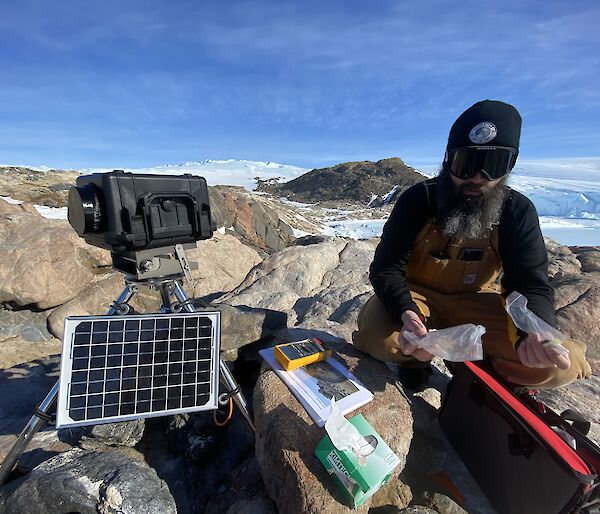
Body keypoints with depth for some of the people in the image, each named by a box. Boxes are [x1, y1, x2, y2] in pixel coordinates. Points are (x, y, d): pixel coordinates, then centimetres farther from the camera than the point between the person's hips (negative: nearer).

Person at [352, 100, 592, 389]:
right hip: (416, 293, -2)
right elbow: (386, 268, -20)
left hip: (475, 300, 3)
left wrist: (533, 334, -35)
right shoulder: (417, 200, -16)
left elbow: (530, 284, -11)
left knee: (565, 364, -18)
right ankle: (419, 354, 2)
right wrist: (407, 312, -41)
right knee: (378, 336, -33)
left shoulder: (517, 211, -8)